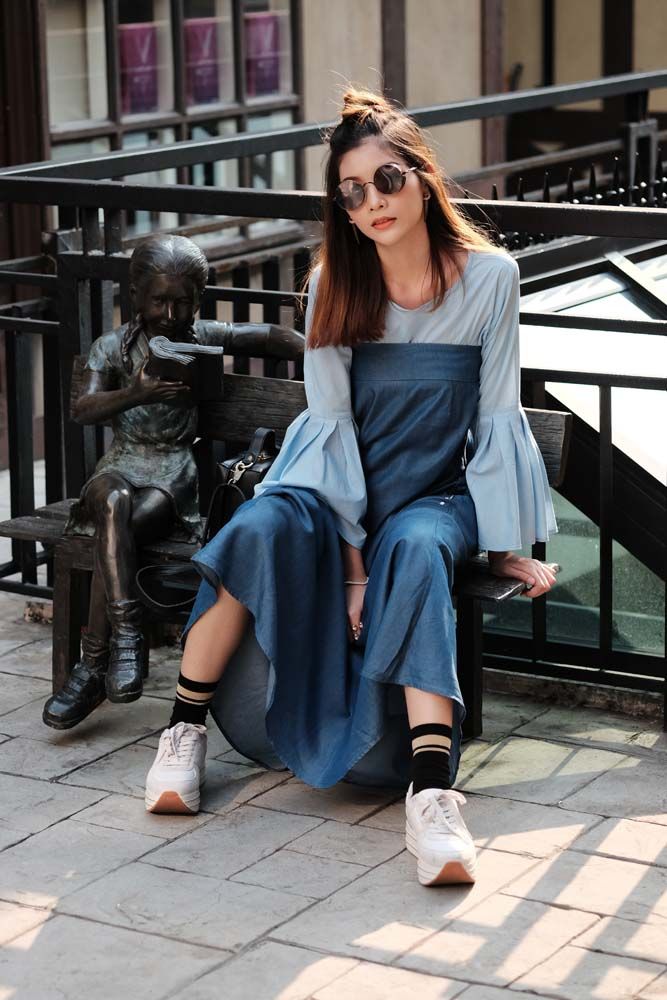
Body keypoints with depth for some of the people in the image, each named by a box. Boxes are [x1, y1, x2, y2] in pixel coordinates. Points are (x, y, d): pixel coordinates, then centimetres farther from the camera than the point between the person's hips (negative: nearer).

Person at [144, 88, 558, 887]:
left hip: (437, 494, -1)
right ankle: (185, 730, -21)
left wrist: (505, 544, -4)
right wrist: (351, 549, -17)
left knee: (415, 550, -37)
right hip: (340, 485, 1)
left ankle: (432, 792, -48)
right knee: (263, 527, -32)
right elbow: (332, 421, -8)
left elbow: (496, 416, -4)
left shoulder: (489, 276, -7)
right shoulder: (334, 284, -3)